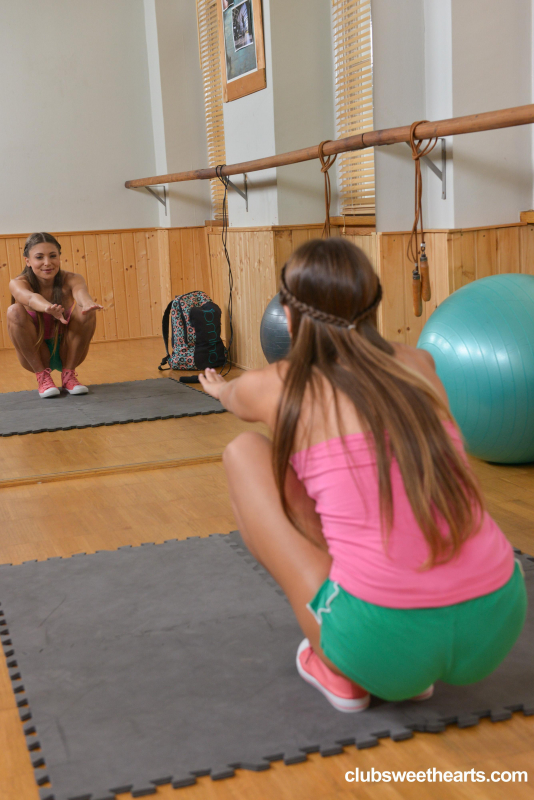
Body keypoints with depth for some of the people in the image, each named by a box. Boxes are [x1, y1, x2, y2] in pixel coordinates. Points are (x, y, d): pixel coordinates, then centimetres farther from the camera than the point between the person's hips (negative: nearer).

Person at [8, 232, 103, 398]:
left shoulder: (70, 279, -14)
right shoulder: (18, 284, -16)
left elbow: (80, 290, -39)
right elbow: (31, 298, -41)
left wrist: (88, 303, -64)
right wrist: (48, 308, -65)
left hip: (67, 352, 1)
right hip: (36, 356, -1)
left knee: (85, 309, -26)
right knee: (14, 311, -27)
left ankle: (69, 374, -9)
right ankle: (42, 375, -13)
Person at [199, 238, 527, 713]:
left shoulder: (277, 388, 5)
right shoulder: (418, 366, 14)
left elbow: (233, 397, 33)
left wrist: (219, 388, 59)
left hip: (383, 648, -4)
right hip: (497, 630, 4)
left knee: (245, 452, 14)